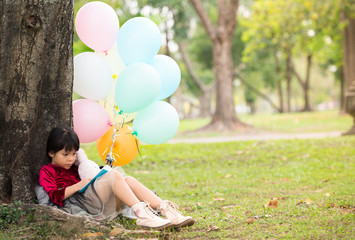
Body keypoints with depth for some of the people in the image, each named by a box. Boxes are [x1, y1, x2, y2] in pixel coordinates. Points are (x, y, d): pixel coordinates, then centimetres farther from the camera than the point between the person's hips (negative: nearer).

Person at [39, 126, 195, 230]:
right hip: (79, 205, -8)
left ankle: (165, 209, -26)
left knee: (129, 181, -10)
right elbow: (55, 196, -8)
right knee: (114, 176, -23)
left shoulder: (74, 168, 33)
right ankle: (141, 214, -39)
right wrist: (78, 186, -11)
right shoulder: (47, 171, 9)